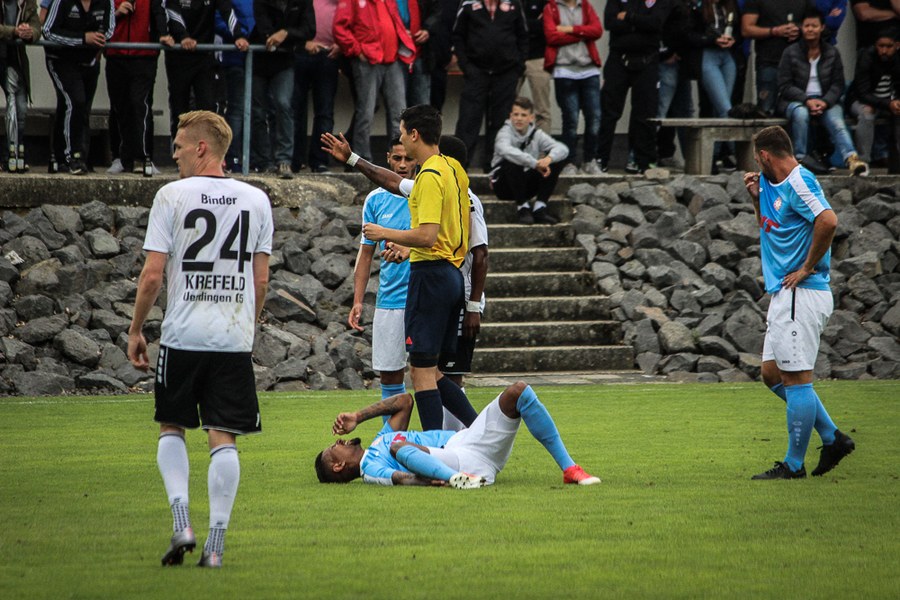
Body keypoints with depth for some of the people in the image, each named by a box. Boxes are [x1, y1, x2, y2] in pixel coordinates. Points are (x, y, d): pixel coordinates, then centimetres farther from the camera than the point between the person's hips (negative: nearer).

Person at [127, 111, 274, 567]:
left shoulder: (172, 195, -5)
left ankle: (181, 520, -2)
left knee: (171, 428, 14)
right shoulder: (256, 200, 6)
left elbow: (152, 275, -6)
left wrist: (135, 330, 4)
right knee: (223, 440, 2)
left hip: (183, 335, -2)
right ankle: (216, 543, -3)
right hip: (235, 337, 2)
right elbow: (261, 280, 9)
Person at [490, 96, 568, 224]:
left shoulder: (536, 134, 0)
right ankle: (523, 207, -21)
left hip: (526, 184, 4)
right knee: (512, 162, -34)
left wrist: (549, 158, -37)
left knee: (556, 162, -13)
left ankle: (540, 207, -16)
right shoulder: (505, 132, -13)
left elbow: (563, 149, -13)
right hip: (503, 184, -4)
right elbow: (505, 150, -38)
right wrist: (535, 163, -45)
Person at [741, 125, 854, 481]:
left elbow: (828, 221, -30)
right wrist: (757, 198, 14)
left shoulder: (798, 183, -15)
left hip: (801, 293, -11)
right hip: (784, 294, 11)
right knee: (773, 374, 13)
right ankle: (832, 438, 18)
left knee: (796, 378, -6)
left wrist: (807, 267, -21)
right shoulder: (773, 185, 15)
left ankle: (794, 465, -1)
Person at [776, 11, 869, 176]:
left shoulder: (832, 53, 9)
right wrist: (807, 100, -18)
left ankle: (851, 158, -51)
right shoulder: (791, 53, 2)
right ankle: (800, 157, -31)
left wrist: (825, 102, -14)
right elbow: (785, 86, -3)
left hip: (826, 101, 1)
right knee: (800, 113, -37)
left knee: (836, 120, -30)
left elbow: (838, 84, 7)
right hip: (795, 100, -1)